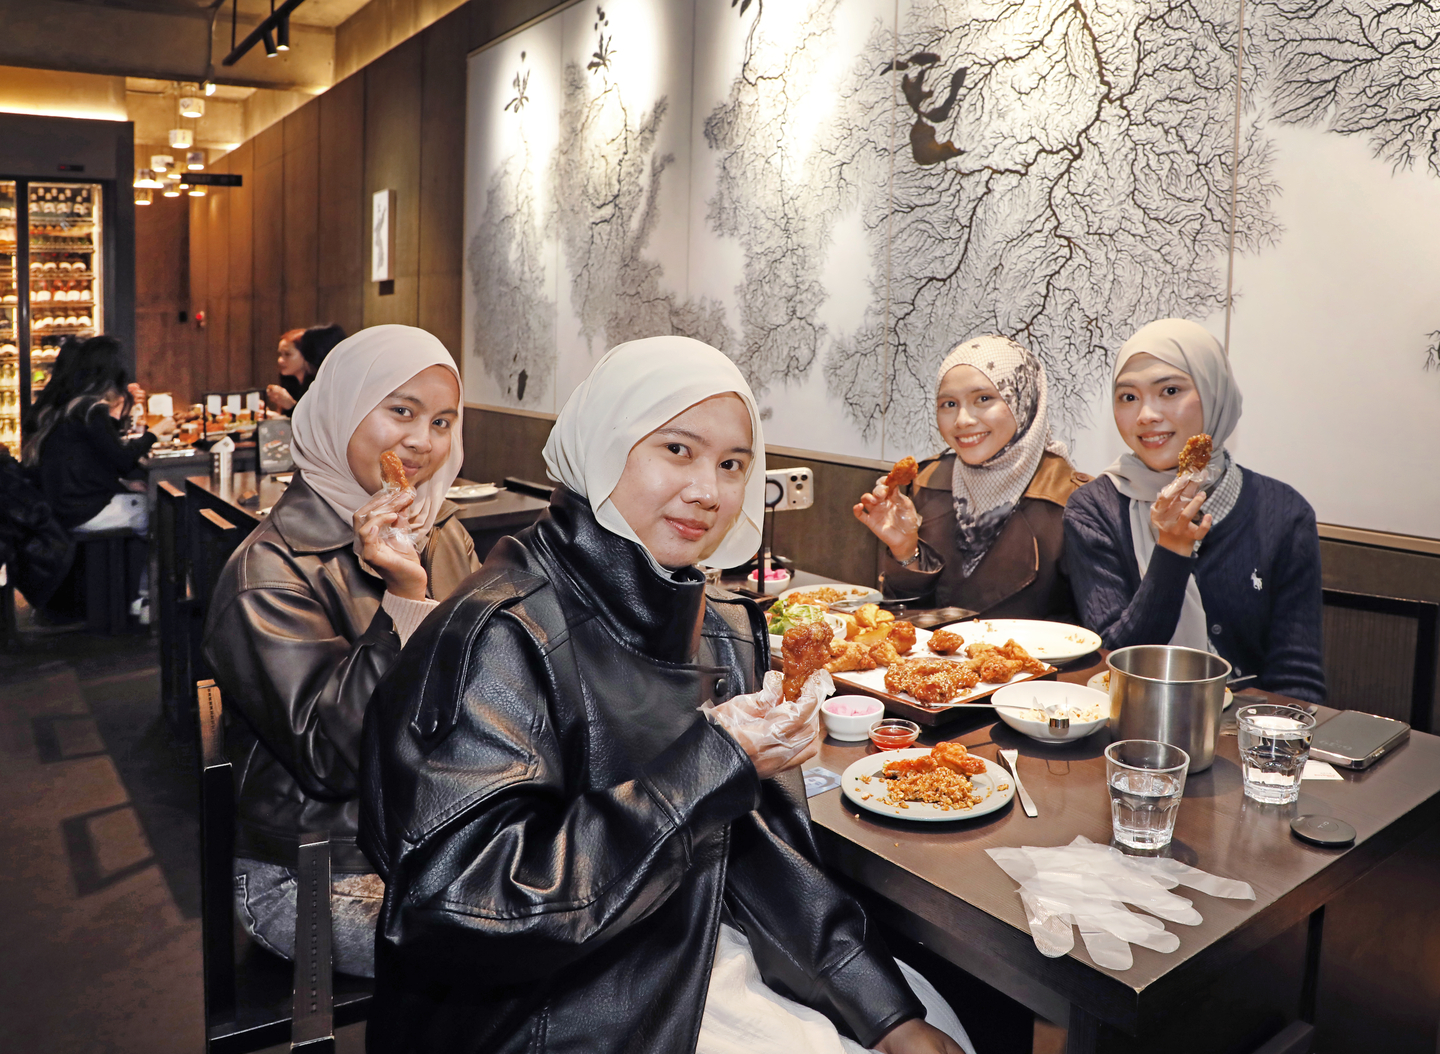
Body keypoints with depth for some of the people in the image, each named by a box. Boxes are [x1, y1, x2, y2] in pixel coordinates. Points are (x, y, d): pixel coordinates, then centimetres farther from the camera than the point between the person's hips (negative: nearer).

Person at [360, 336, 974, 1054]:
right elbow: (454, 900, -27)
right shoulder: (502, 633, -21)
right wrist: (709, 766, -27)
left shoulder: (723, 630, 3)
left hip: (705, 960, 7)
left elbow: (758, 851, 6)